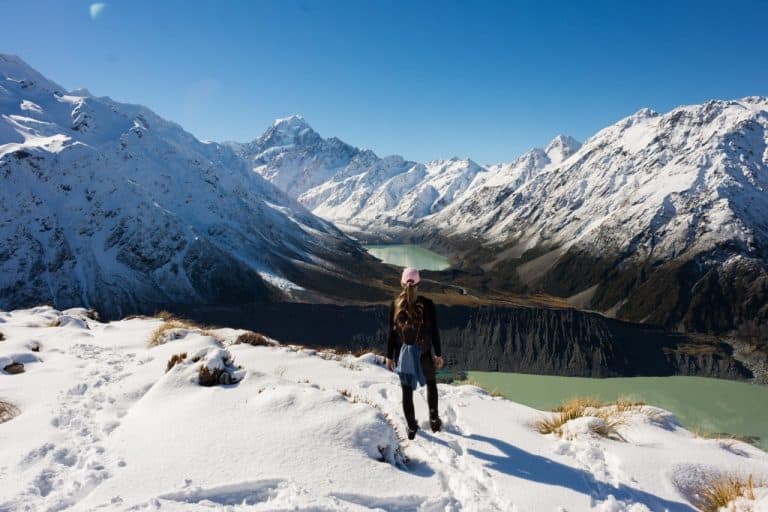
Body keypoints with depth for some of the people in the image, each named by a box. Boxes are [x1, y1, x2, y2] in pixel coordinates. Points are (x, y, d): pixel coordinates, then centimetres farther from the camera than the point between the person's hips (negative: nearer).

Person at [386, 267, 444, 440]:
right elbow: (434, 332, -8)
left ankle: (412, 427, 25)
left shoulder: (395, 304, -8)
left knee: (407, 391, 14)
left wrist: (390, 356, 6)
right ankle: (434, 418, 24)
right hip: (424, 354, -1)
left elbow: (392, 332, -3)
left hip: (402, 355, 1)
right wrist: (438, 354, 4)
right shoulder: (427, 304, -13)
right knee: (431, 383, 26)